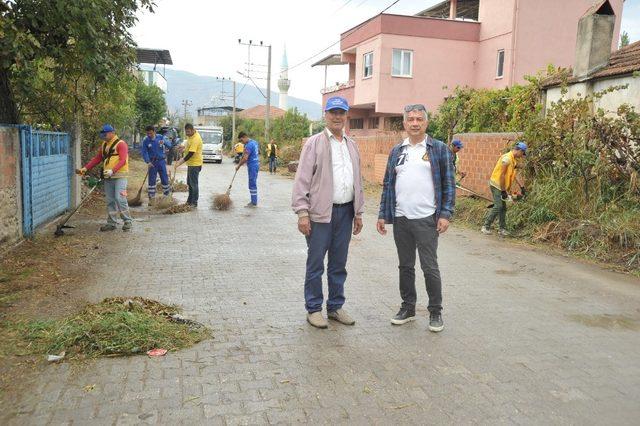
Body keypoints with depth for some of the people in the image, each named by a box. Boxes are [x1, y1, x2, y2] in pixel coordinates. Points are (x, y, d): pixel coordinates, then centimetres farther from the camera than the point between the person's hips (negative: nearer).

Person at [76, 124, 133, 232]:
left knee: (119, 198, -14)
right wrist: (85, 168, 8)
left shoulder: (120, 144, -8)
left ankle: (127, 221, -3)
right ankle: (111, 223, 15)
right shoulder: (104, 145, 15)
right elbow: (97, 158, 18)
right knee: (110, 200, 8)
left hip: (119, 175, -7)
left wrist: (112, 170, -29)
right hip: (108, 177, 7)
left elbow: (122, 160, -17)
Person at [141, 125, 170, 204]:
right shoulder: (145, 141, -6)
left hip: (161, 161, 1)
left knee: (165, 179, 7)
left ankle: (167, 195, 22)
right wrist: (148, 162, -23)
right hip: (152, 162, -1)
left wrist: (164, 142, -30)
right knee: (152, 181, 1)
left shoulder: (160, 137, -2)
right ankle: (151, 198, 8)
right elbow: (144, 152, -9)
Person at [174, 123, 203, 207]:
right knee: (189, 183, 16)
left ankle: (194, 203, 4)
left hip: (195, 164, -10)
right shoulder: (190, 136, 6)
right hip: (190, 163, 10)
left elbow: (190, 154, -26)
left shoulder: (195, 139, -24)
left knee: (194, 184, -4)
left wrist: (179, 163, -25)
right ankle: (189, 201, 27)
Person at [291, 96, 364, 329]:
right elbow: (302, 179, -8)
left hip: (346, 212, 5)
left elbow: (358, 180, 19)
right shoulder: (314, 143, -3)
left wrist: (359, 212, 15)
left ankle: (335, 307, 25)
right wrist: (302, 212, -14)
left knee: (339, 264, 13)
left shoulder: (352, 145, 15)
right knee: (315, 264, 3)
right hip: (321, 212, -5)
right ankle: (313, 309, 15)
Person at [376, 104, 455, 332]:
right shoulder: (396, 151, 11)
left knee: (430, 267, 0)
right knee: (405, 266, 13)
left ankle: (436, 312, 16)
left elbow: (449, 184, -2)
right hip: (400, 219, 4)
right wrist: (382, 214, 9)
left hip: (426, 219, -4)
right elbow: (388, 184, 13)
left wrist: (446, 214, -10)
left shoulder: (439, 149, 0)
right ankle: (408, 307, 26)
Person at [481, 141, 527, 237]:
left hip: (502, 187, 10)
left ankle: (502, 229, 14)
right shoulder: (507, 158, -17)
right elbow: (502, 175, -20)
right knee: (498, 207, -13)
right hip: (496, 185, -10)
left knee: (503, 208, 9)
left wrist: (506, 190, 12)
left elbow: (510, 176, 14)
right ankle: (486, 227, -8)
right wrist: (503, 190, -19)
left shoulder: (513, 160, 13)